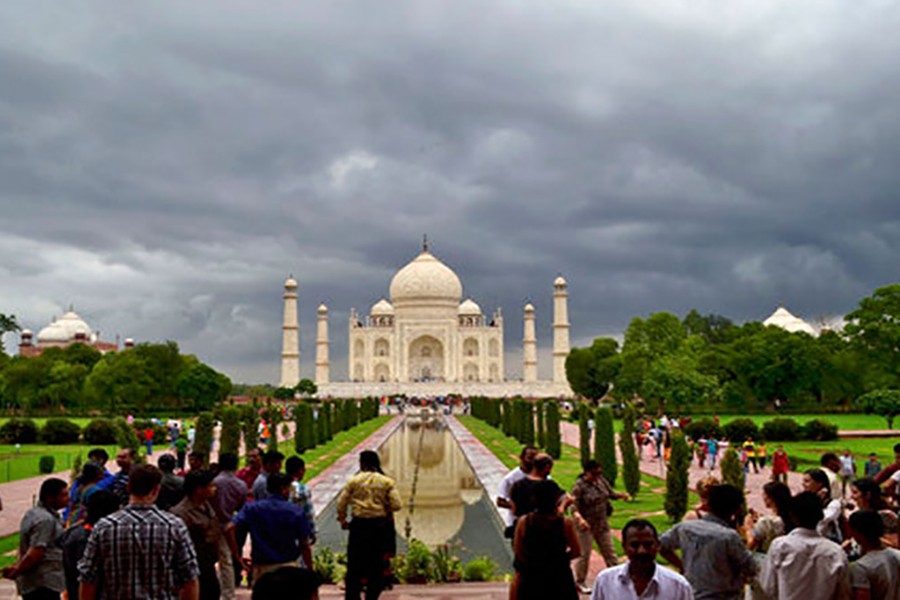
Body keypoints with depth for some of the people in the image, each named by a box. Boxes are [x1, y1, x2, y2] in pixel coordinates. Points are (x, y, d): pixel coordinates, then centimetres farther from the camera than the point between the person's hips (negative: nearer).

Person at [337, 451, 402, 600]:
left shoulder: (354, 481, -1)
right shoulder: (387, 482, -1)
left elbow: (341, 503, -1)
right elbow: (396, 505, -7)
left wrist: (342, 520, 13)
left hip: (358, 525, 0)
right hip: (379, 525, 0)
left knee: (355, 564, 9)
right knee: (376, 564, 10)